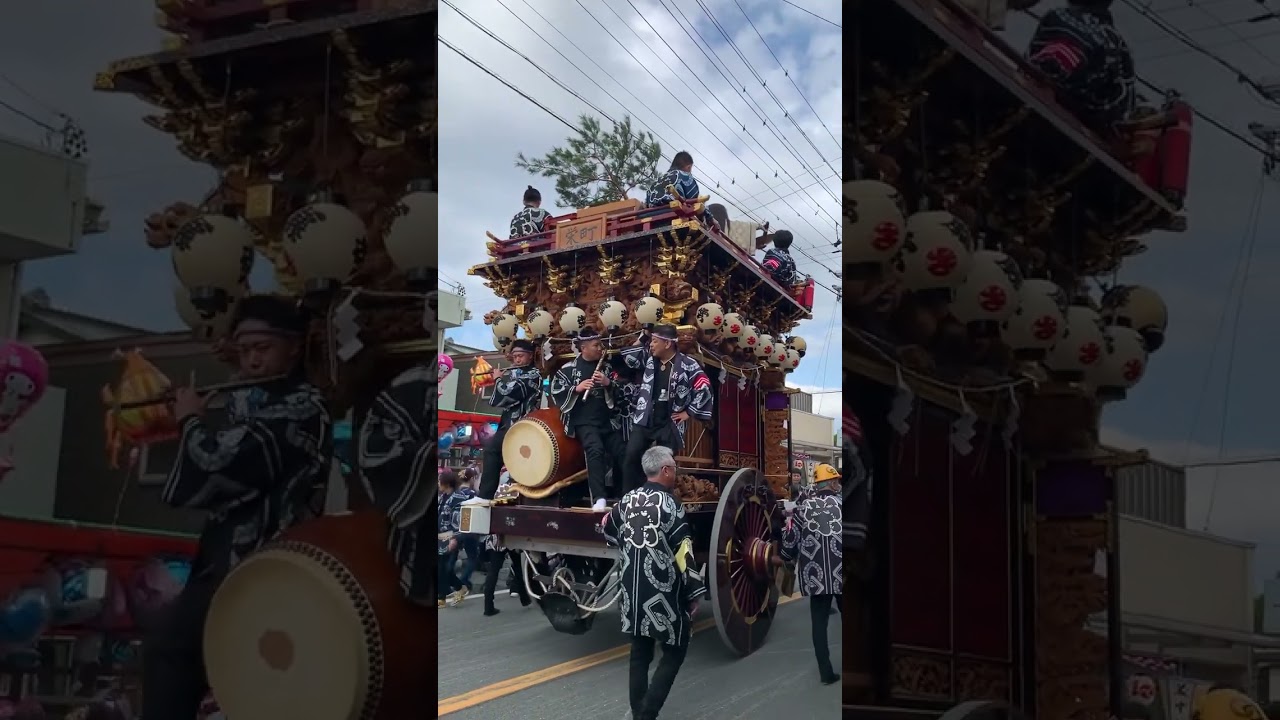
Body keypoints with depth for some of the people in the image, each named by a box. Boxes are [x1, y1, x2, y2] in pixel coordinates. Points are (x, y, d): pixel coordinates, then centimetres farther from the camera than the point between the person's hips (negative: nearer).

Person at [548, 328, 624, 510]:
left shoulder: (607, 367, 11)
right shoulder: (569, 369, 3)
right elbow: (556, 393, -1)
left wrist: (608, 383, -11)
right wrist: (577, 388, -15)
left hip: (609, 420, 4)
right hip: (584, 421, -4)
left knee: (619, 455, 3)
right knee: (595, 450, -29)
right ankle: (599, 498, -34)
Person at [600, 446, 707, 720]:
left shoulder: (628, 500, 4)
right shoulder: (669, 505, -15)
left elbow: (607, 530, 22)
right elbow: (683, 555, -16)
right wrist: (694, 596, -9)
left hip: (633, 593, 6)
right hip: (663, 596, -6)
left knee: (640, 653, 16)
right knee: (674, 652, 5)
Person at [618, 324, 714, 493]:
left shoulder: (687, 365, -11)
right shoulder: (649, 358, 5)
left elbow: (704, 388, -12)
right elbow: (630, 359, 11)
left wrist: (689, 412, -8)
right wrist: (641, 339, 2)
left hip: (669, 424, -4)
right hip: (644, 421, 4)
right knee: (630, 459, -4)